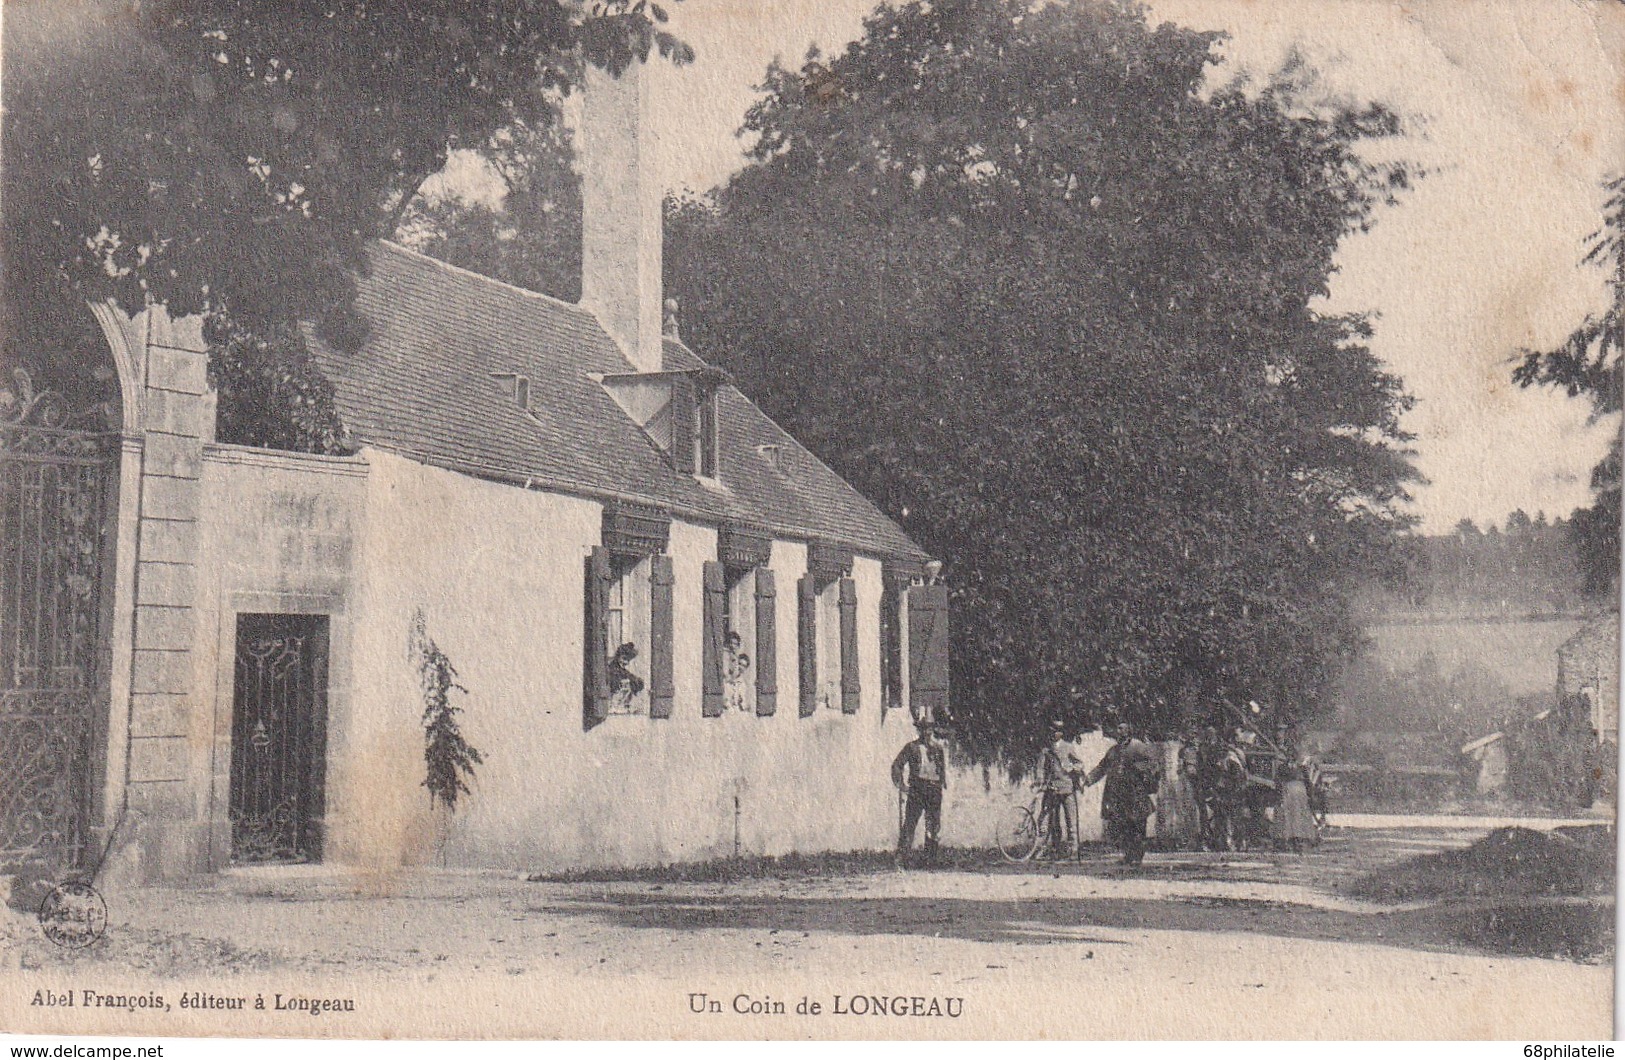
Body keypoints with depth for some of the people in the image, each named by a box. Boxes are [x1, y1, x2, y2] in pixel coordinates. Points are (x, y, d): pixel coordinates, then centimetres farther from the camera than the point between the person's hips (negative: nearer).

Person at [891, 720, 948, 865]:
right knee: (910, 822, -11)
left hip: (934, 789, 3)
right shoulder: (911, 747, 6)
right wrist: (900, 783, -5)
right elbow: (897, 765, 5)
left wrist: (943, 783, 10)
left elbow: (943, 768, 24)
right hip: (916, 789, -3)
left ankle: (931, 858, 8)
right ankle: (901, 855, -10)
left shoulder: (938, 749, 15)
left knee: (934, 825, 1)